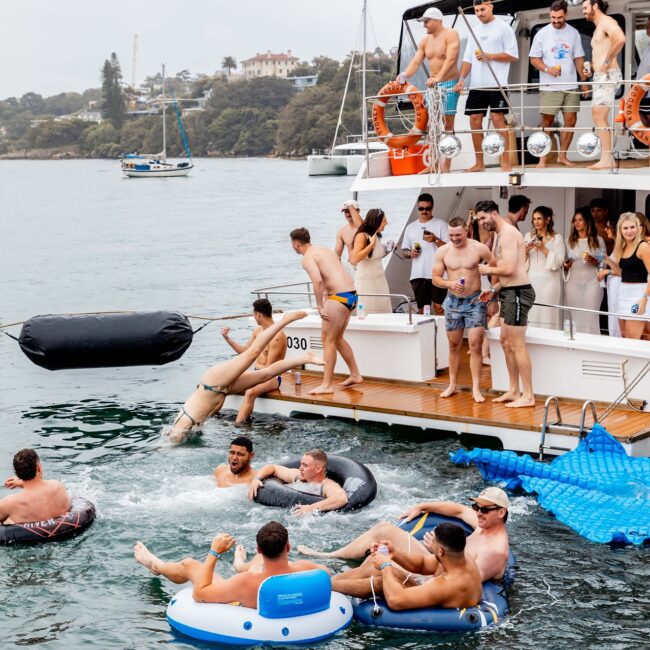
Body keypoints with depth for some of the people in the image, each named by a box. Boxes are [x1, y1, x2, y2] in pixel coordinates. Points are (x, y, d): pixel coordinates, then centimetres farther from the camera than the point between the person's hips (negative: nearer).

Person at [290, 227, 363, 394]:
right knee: (337, 338, 21)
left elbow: (318, 281, -23)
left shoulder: (307, 258, -7)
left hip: (339, 296, -9)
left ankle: (326, 385, -4)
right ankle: (355, 375, 28)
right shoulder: (324, 249, 21)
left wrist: (320, 307, -18)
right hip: (351, 294, 9)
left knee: (328, 339, -4)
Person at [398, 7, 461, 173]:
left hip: (449, 84, -7)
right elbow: (416, 61, 2)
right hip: (432, 85, 7)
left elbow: (451, 59, -22)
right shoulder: (425, 41, 11)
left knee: (448, 124, -3)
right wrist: (404, 75, -18)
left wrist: (439, 77, -35)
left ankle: (446, 166, 0)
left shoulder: (451, 35, -10)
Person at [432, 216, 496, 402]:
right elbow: (436, 278, 1)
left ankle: (476, 388, -5)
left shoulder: (479, 248, -8)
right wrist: (450, 284, -18)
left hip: (475, 301, -2)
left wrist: (492, 290, -11)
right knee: (454, 345, 11)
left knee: (475, 345, -8)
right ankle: (452, 385, 23)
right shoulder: (443, 251, -2)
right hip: (453, 301, 2)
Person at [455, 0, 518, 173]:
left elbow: (513, 55, -4)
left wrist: (490, 56, -13)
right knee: (475, 121, 4)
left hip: (496, 84, -6)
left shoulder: (503, 28, 0)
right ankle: (479, 163, 12)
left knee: (498, 119, -11)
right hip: (476, 85, 6)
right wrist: (462, 78, 2)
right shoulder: (475, 31, 17)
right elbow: (467, 58, 16)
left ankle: (506, 163, -8)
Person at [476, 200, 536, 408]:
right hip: (508, 293, 11)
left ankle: (528, 396, -3)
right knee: (506, 342, 15)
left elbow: (509, 268, -24)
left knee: (517, 345, -7)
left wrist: (488, 270, -7)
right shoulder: (500, 235, 18)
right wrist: (493, 289, 11)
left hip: (517, 292, -11)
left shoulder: (508, 233, -15)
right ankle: (513, 390, 23)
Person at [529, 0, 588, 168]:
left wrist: (584, 82, 7)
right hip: (549, 87, -3)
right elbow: (534, 59, 2)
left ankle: (562, 155, 12)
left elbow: (579, 59, 12)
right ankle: (543, 158, 4)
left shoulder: (573, 33, 7)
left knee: (571, 120, 1)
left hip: (571, 86, 3)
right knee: (547, 122, -2)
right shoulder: (542, 33, 0)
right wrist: (547, 69, -16)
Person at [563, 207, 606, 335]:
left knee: (590, 317, -8)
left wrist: (594, 261, -12)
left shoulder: (598, 240, 6)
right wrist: (566, 265, -2)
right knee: (574, 317, -2)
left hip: (592, 283, -2)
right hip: (573, 283, 2)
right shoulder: (569, 241, 14)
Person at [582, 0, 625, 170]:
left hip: (607, 76, -10)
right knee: (598, 117, 11)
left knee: (600, 117, -12)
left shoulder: (606, 22, -10)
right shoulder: (598, 27, 21)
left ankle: (606, 159, -12)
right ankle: (605, 158, 13)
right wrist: (593, 66, 13)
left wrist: (607, 61, -25)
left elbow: (620, 38, -29)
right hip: (600, 76, 10)